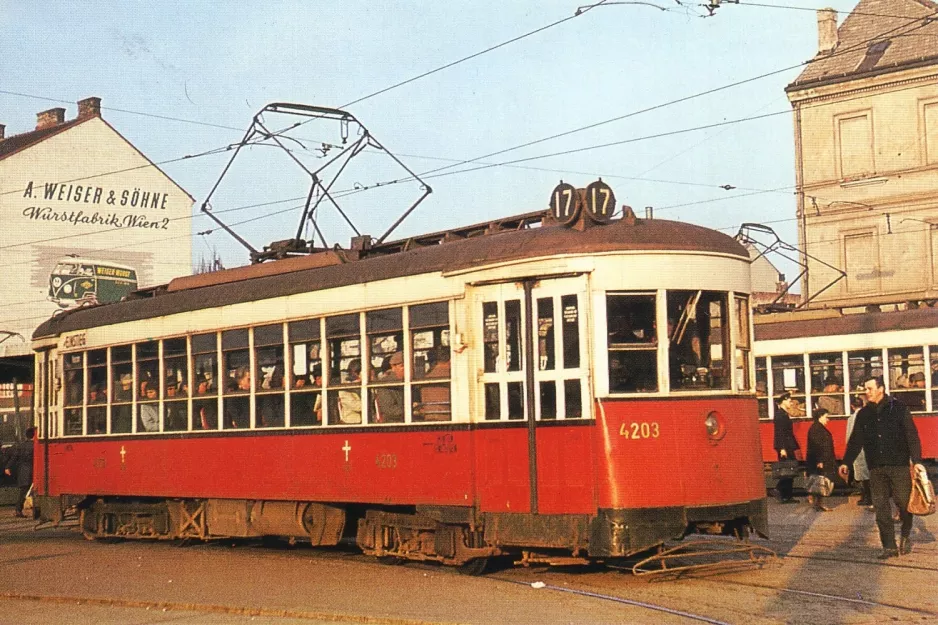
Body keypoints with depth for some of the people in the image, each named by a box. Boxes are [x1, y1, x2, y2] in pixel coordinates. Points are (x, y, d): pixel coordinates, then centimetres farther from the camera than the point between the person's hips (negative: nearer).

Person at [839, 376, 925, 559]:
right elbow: (855, 440, 13)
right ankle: (889, 546, 4)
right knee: (881, 507, 0)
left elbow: (912, 436, -5)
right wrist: (846, 462, 6)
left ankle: (906, 535, 24)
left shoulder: (898, 408, -2)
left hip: (899, 466, -4)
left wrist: (916, 460, -12)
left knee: (904, 502, -2)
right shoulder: (863, 414, 10)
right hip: (876, 468, 4)